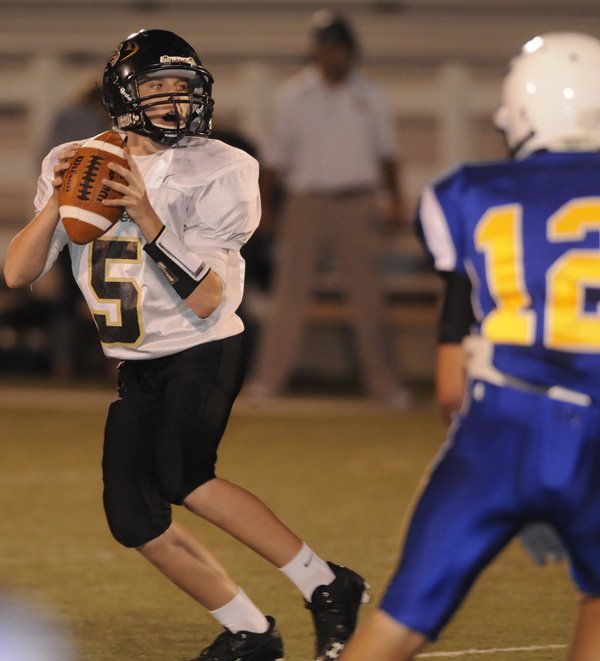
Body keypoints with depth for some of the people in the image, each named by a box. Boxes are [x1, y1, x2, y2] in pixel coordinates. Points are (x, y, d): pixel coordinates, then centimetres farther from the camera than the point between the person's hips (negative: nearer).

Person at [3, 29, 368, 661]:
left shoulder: (217, 172, -12)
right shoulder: (74, 164, 1)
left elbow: (205, 300, -20)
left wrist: (147, 218, -30)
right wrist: (58, 202, -20)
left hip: (202, 353, -6)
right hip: (138, 368, 6)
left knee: (180, 477, -28)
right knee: (134, 519, 1)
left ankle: (326, 587, -21)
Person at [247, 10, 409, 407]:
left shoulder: (370, 98, 7)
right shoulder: (293, 96, 4)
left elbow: (386, 151, 14)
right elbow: (276, 156, 6)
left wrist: (394, 199, 5)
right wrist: (267, 207, 3)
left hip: (357, 205, 1)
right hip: (306, 201, -1)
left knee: (368, 295, 0)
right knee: (290, 291, -2)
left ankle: (383, 382, 4)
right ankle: (270, 377, 2)